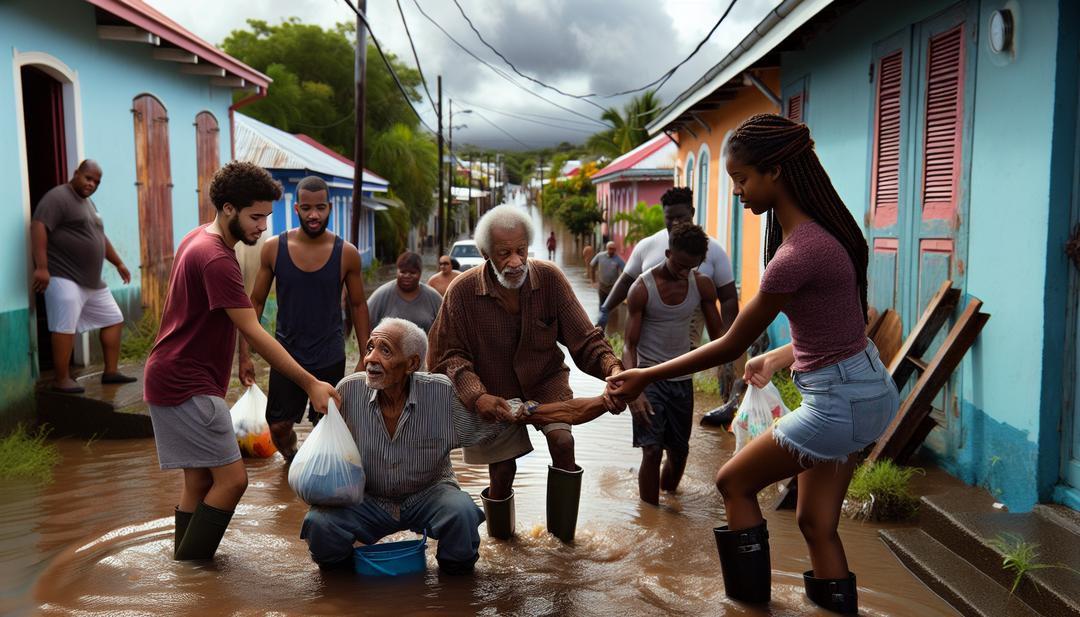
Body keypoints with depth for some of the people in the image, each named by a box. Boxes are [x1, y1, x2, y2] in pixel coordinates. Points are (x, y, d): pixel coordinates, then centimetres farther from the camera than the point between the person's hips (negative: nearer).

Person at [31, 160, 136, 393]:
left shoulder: (88, 203, 21)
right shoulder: (58, 197, -9)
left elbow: (100, 236, 31)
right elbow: (38, 227, -21)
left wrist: (119, 263, 32)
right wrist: (42, 267, -28)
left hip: (91, 281, 10)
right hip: (64, 277, -10)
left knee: (113, 319, 12)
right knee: (65, 327, -11)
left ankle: (111, 371, 18)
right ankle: (62, 380, -5)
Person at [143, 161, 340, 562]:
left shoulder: (199, 239, 12)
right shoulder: (216, 258, -20)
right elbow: (254, 333, -24)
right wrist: (310, 384, -25)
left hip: (174, 379, 10)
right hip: (187, 386, -10)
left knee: (198, 480, 12)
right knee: (231, 479, -8)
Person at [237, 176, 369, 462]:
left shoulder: (347, 253, -7)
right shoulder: (273, 248, -5)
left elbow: (358, 305, 3)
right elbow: (256, 302, 3)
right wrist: (245, 354, -2)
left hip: (330, 358, -1)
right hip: (287, 354, 1)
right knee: (278, 426, 6)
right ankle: (292, 460, 38)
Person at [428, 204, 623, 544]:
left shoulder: (550, 278, -17)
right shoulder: (462, 291, -19)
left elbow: (584, 338, -16)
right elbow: (451, 355, -12)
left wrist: (612, 367, -36)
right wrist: (477, 395, -29)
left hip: (546, 381, 1)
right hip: (494, 392, 0)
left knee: (563, 441, -23)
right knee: (501, 470, 2)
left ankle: (563, 534, -1)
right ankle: (500, 536, 35)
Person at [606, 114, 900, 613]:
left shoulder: (798, 253, -26)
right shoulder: (819, 228, 2)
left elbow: (731, 346, -18)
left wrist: (645, 377, -11)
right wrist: (778, 358, 19)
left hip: (839, 402, -9)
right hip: (859, 390, 9)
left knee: (733, 482, 9)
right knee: (816, 521, 16)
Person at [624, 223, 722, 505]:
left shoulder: (702, 286, -4)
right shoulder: (642, 288, -15)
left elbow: (717, 336, 3)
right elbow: (630, 346, -13)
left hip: (682, 379, 4)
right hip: (649, 377, -4)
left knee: (679, 451, 13)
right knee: (652, 451, -12)